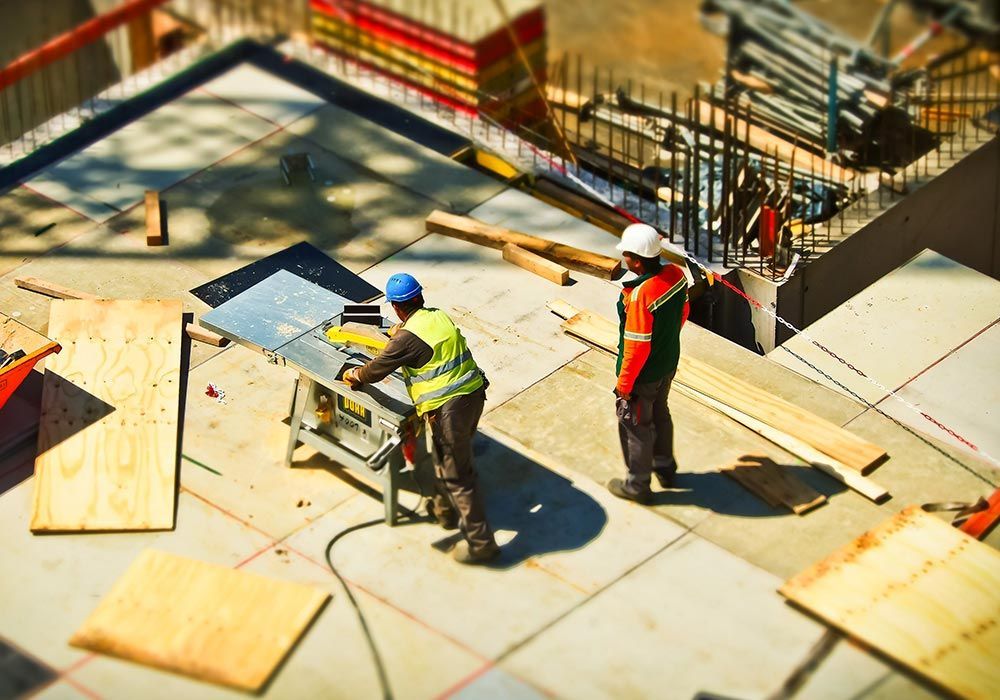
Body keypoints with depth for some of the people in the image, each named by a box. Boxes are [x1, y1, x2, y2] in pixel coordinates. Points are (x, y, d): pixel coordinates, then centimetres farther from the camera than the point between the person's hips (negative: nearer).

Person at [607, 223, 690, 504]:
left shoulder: (640, 295, -36)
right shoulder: (676, 274, -13)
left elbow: (637, 346, -28)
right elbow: (683, 313, 5)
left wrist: (624, 384, -16)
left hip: (643, 375, -8)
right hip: (668, 364, 8)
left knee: (636, 426, 14)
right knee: (660, 414, 29)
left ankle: (637, 485, 31)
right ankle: (665, 467, 49)